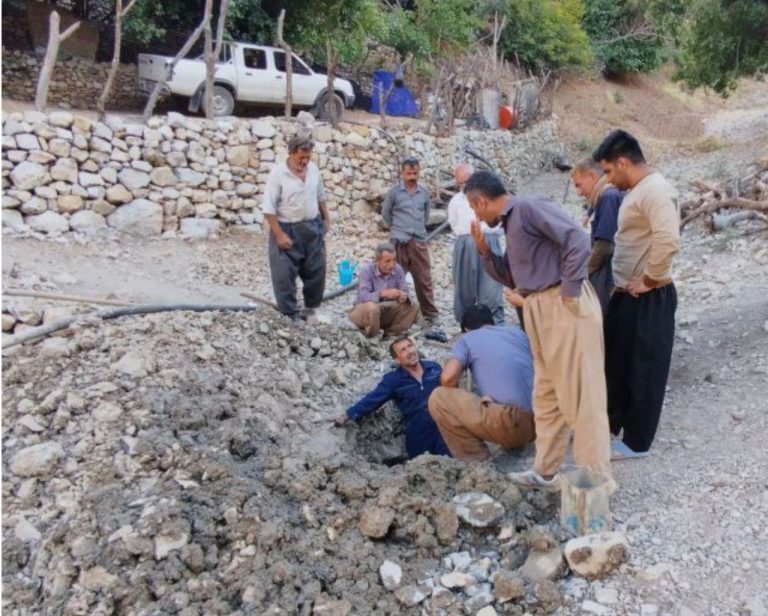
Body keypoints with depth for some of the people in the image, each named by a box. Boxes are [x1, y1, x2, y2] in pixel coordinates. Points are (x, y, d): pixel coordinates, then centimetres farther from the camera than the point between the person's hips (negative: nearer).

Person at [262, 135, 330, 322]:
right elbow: (269, 208, -17)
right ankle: (289, 314, 14)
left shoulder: (313, 169, 1)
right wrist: (279, 234, -19)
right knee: (285, 275, 2)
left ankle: (310, 307, 31)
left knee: (316, 271, 13)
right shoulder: (277, 173, -16)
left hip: (313, 227, 5)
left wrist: (326, 219, 15)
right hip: (287, 230, -5)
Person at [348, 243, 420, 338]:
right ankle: (369, 337, -11)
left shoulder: (398, 269, -7)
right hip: (363, 311, -4)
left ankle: (390, 334, -2)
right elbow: (362, 297, -29)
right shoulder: (367, 270, -19)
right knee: (371, 307, -39)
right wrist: (383, 293, -45)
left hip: (387, 312, 4)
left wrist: (404, 297, -35)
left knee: (413, 307, -15)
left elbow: (405, 292, -9)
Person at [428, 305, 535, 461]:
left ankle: (480, 463, 3)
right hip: (540, 423, 8)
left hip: (513, 424, -8)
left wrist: (457, 402, 13)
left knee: (438, 399, 3)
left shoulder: (467, 339, 7)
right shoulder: (517, 332, 21)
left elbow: (448, 377, -9)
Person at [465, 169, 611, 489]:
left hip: (564, 307, -10)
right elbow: (512, 278, 25)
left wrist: (569, 293, -18)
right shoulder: (510, 223, 19)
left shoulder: (529, 207, -10)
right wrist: (484, 251, 12)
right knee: (546, 396, 15)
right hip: (540, 311, 10)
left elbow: (578, 241, -20)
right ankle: (544, 472, 27)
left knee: (580, 395, -5)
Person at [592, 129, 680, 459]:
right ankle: (610, 423, 35)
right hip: (627, 294, 10)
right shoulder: (637, 191, 13)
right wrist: (624, 283, 14)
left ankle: (636, 441, 15)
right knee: (615, 362, 19)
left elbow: (668, 241, -32)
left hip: (648, 298, -10)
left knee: (643, 369, 2)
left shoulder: (655, 191, -19)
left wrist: (649, 280, -20)